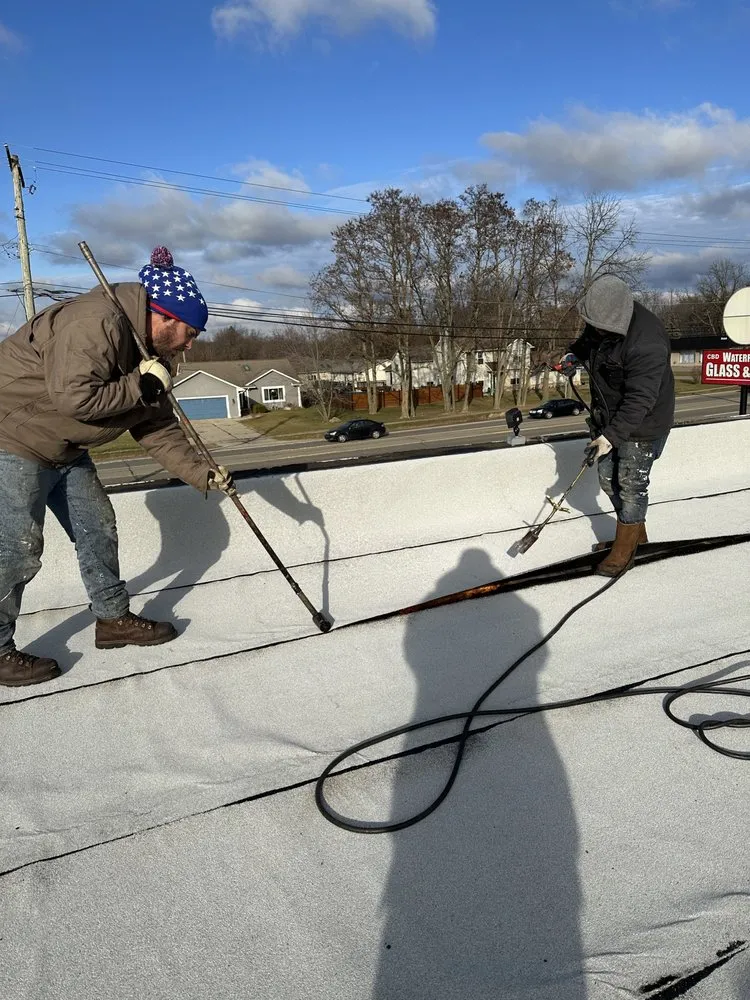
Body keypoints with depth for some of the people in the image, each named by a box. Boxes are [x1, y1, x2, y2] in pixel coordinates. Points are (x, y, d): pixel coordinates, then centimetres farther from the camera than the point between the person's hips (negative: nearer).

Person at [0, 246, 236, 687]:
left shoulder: (151, 356, 5)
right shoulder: (96, 323, -25)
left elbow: (158, 430, 6)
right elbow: (73, 398, -33)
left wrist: (203, 474, -3)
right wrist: (142, 386, -23)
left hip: (65, 448, 10)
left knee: (97, 527, 11)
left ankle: (114, 618, 25)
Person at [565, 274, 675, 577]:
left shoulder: (646, 342, -32)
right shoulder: (599, 320, -7)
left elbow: (639, 400, -31)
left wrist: (613, 435, -33)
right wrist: (574, 354, 6)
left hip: (641, 425, -8)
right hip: (608, 416, 8)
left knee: (631, 486, 1)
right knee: (608, 480, 16)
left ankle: (624, 551, 16)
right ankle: (635, 533, 36)